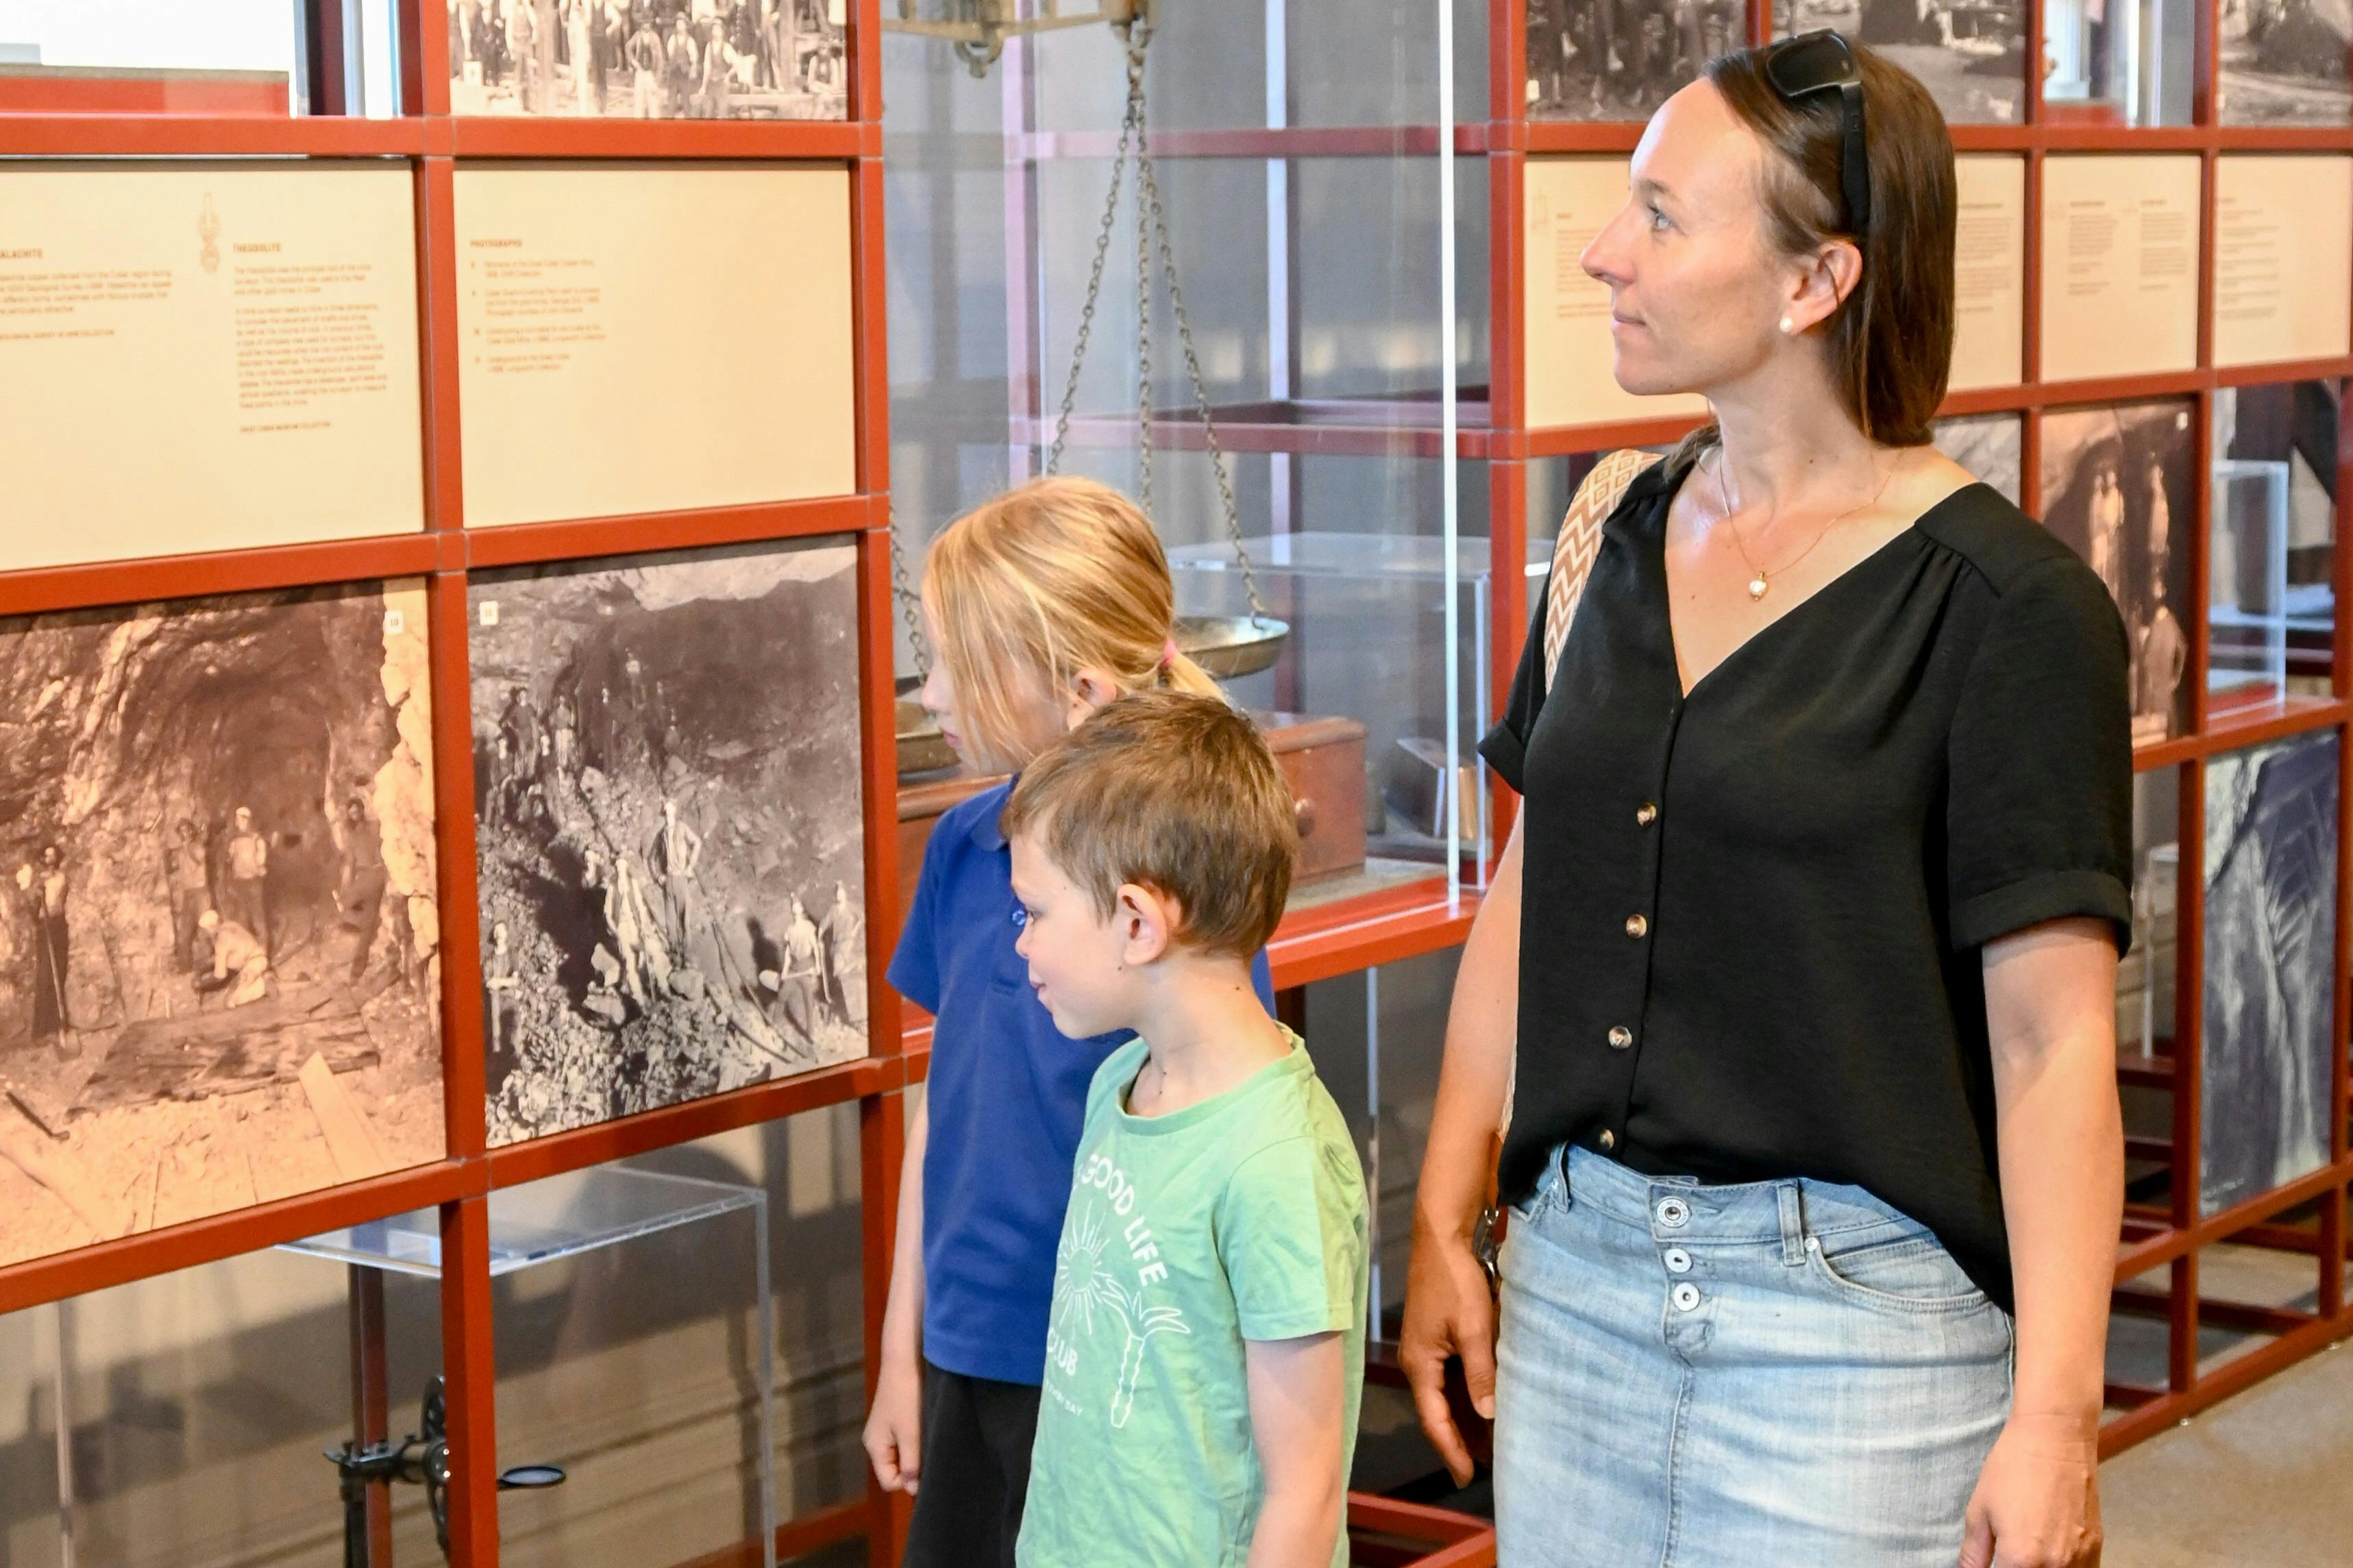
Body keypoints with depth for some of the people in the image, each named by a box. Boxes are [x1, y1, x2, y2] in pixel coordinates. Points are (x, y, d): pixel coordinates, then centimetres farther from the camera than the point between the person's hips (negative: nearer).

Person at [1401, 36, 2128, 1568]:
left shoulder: (2006, 607, -12)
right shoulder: (1622, 543, 6)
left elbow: (2054, 1045, -14)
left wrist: (2055, 1417, -17)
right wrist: (1446, 1218, 10)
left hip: (1858, 1310, -5)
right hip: (1575, 1262, 6)